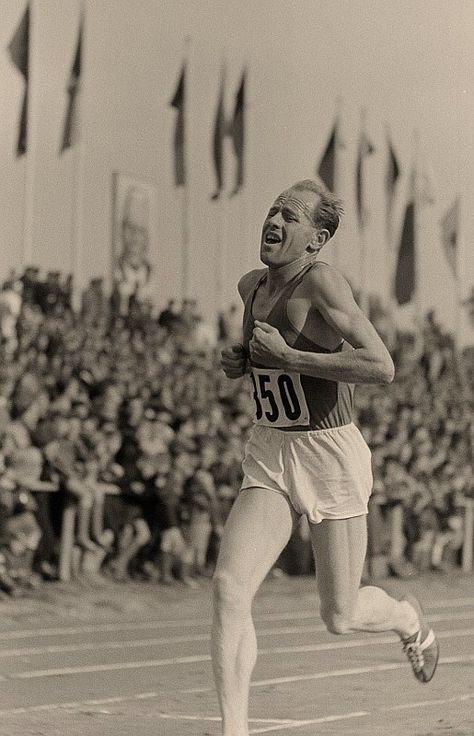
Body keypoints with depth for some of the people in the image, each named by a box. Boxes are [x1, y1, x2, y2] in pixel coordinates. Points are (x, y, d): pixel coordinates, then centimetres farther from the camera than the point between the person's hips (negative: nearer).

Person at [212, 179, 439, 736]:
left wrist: (287, 357, -25)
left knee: (340, 619, 6)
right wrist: (238, 360, 6)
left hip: (331, 457, -6)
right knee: (228, 586, -16)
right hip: (267, 459, 6)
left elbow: (381, 367, -28)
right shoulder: (252, 286, 6)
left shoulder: (322, 283, -17)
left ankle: (407, 618, 42)